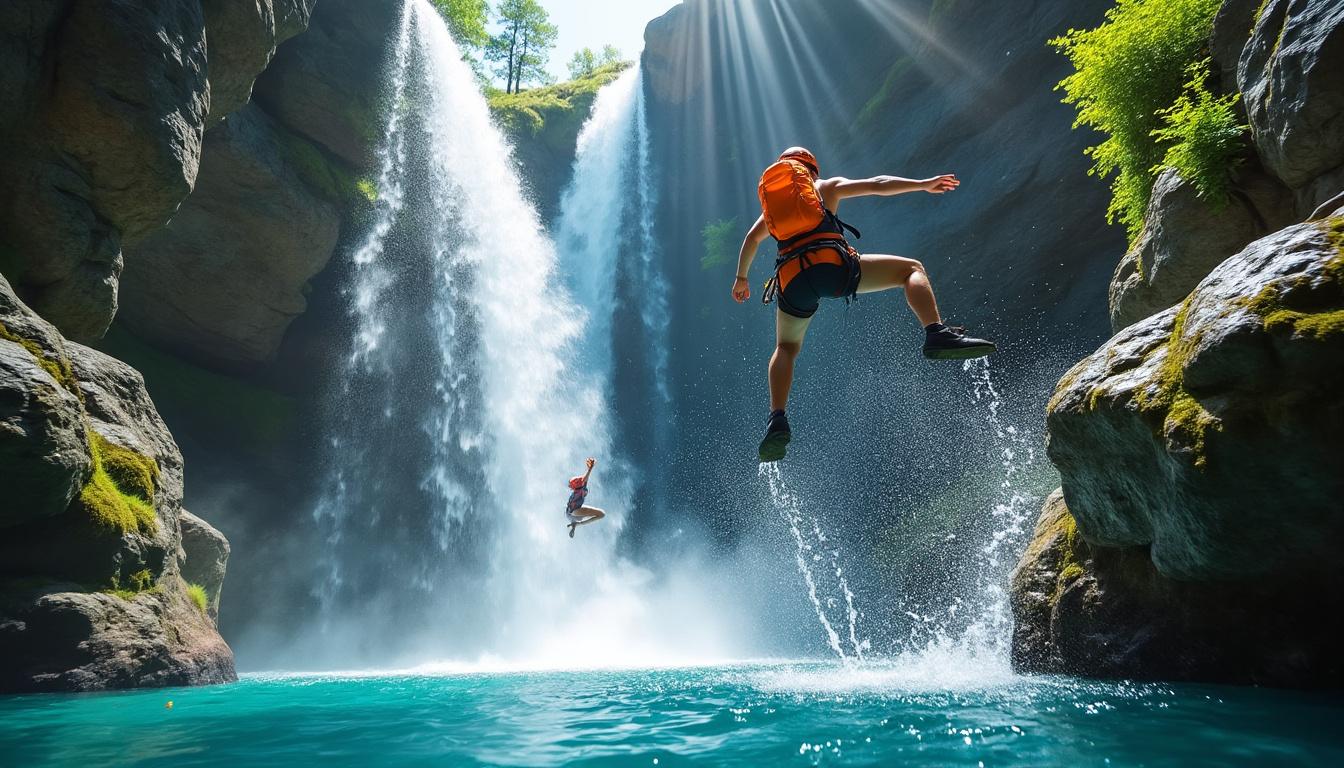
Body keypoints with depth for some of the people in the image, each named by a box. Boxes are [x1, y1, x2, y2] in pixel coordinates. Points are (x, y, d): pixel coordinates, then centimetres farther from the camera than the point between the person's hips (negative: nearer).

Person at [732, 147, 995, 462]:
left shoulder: (771, 200, 33)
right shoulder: (827, 186, 24)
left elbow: (751, 239, 27)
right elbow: (878, 185, 15)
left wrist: (741, 278, 36)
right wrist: (923, 184, 18)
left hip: (791, 277, 3)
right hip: (832, 264, -3)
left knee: (786, 348, 25)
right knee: (911, 269, 10)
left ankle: (777, 420, 4)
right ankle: (937, 334, -17)